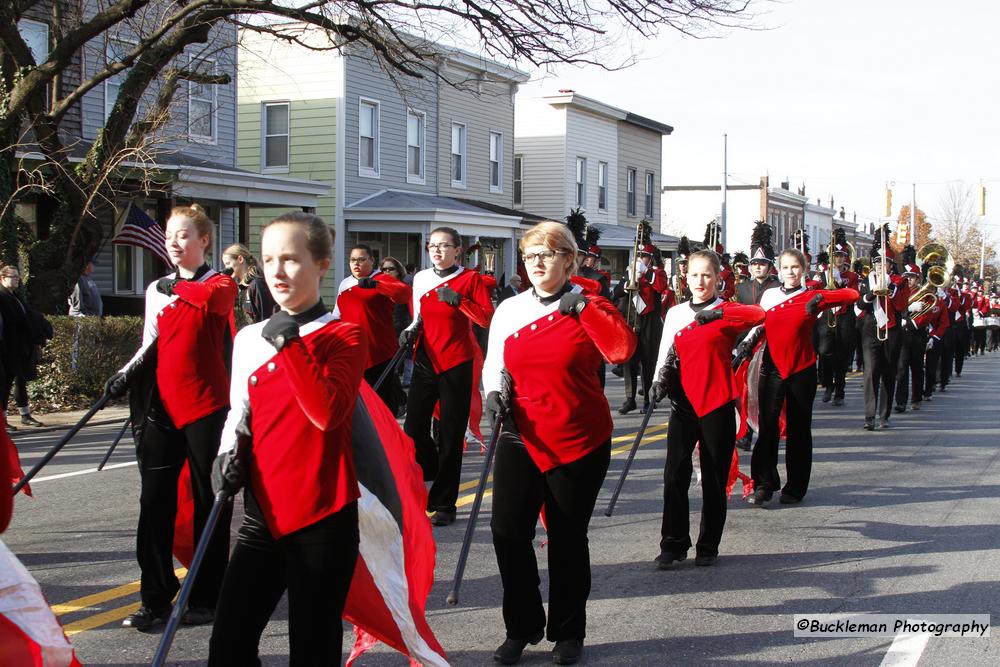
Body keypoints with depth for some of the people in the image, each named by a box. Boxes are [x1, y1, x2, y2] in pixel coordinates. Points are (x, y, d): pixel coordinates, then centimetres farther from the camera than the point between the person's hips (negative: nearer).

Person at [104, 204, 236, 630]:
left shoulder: (221, 283, 0)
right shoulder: (157, 289, 14)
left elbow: (213, 300, -25)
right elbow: (151, 345, 18)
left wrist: (177, 287, -9)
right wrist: (126, 375, 1)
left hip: (206, 406, -4)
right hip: (162, 406, 5)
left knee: (209, 502, 3)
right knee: (155, 502, 2)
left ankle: (206, 599, 13)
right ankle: (155, 600, 10)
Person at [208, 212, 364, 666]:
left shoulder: (344, 335, -5)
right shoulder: (249, 339, 9)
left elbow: (328, 412, -22)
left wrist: (289, 344, -20)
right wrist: (230, 454, 3)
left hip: (322, 517, -5)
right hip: (264, 514, 5)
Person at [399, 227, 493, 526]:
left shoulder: (470, 278, -3)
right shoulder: (420, 279, 9)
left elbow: (488, 318, -10)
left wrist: (458, 300, -19)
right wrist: (411, 331, 3)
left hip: (456, 363, -4)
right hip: (425, 360, 4)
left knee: (451, 434, 1)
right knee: (413, 428, -4)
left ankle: (443, 504, 9)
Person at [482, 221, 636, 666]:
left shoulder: (587, 307, -4)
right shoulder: (509, 310, 5)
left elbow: (621, 349, -22)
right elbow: (494, 364, 15)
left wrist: (585, 306, -21)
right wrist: (494, 391, -4)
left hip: (580, 442, -2)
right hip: (522, 438, 3)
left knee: (567, 538, 6)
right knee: (507, 530, -5)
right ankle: (521, 629, 13)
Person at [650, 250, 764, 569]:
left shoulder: (728, 312, -1)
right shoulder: (675, 314, 9)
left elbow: (759, 315, -22)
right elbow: (666, 354, 14)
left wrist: (717, 313, -29)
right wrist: (660, 382, -4)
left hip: (718, 404, -2)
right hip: (684, 403, 2)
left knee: (714, 480, 5)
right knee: (675, 474, -7)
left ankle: (708, 547, 16)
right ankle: (673, 544, 3)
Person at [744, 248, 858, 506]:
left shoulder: (812, 298, -1)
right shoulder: (769, 295, 7)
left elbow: (852, 295, -11)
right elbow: (760, 325, 17)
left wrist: (821, 298, -25)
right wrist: (747, 343, 0)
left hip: (802, 369, -1)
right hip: (772, 367, 1)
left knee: (799, 428, 6)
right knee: (768, 425, -9)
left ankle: (795, 487, 15)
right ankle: (764, 485, -5)